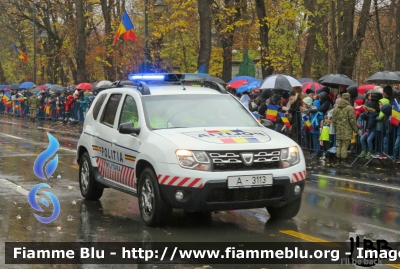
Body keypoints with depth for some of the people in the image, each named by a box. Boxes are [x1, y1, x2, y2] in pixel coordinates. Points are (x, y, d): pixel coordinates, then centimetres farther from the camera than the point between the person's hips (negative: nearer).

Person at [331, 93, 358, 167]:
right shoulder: (349, 108, -10)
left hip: (339, 129, 6)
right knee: (345, 145, -4)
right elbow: (352, 120, -12)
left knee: (339, 145, 10)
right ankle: (343, 161, -5)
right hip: (347, 130, -6)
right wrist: (355, 129, -2)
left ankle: (339, 161, 14)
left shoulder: (336, 108, 9)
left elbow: (333, 119, 13)